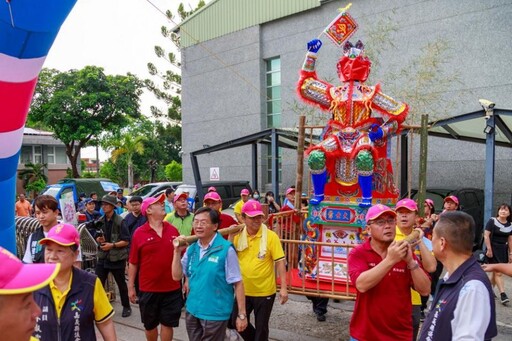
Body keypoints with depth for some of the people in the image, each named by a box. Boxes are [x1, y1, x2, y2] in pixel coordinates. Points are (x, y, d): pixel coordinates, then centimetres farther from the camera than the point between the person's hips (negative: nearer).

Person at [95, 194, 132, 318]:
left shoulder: (120, 221, -13)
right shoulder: (100, 221, 4)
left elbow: (126, 241, -13)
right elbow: (97, 237, 15)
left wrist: (112, 245, -22)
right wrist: (99, 239, -7)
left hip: (117, 258, -4)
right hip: (103, 257, 5)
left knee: (121, 283, 10)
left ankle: (126, 307, 27)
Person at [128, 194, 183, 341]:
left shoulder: (173, 230, -1)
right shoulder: (139, 233, -8)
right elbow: (133, 263, -3)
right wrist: (131, 286, -1)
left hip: (172, 288, 1)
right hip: (148, 289, -1)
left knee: (168, 323, 12)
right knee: (150, 325, 16)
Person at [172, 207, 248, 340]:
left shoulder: (226, 249, -16)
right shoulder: (191, 249, 1)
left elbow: (237, 283, -14)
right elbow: (177, 276, 4)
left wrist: (242, 315, -14)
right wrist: (177, 251, -8)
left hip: (215, 314, -5)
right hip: (192, 311, 6)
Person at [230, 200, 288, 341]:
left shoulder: (271, 236, -14)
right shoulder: (238, 236, -2)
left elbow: (280, 262, -13)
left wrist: (283, 288, -16)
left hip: (264, 291, -4)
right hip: (243, 290, 4)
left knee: (261, 327, 12)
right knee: (237, 322, 18)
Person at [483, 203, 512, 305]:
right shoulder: (492, 221, -9)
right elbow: (486, 235, -13)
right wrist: (489, 249, -17)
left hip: (503, 251, 6)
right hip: (493, 250, -5)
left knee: (495, 272, 11)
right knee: (498, 272, -7)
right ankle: (503, 294, -6)